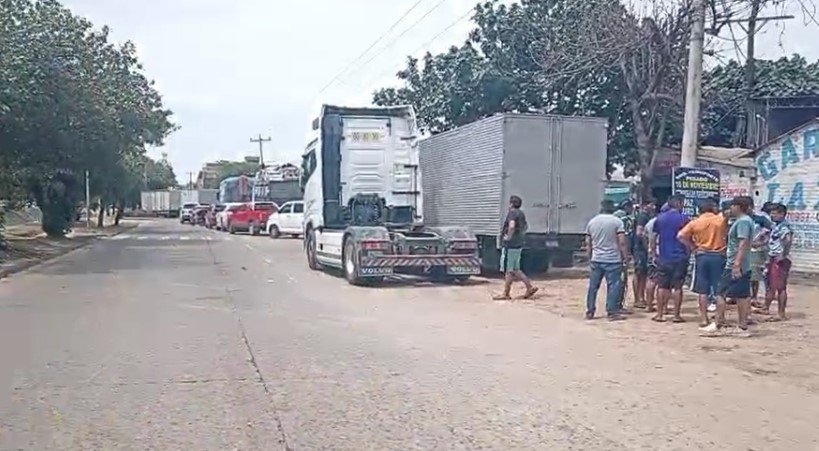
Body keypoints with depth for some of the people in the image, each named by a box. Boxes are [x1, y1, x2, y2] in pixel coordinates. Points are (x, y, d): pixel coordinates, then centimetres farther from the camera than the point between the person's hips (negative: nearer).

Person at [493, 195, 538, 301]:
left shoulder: (512, 213, -15)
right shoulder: (521, 213, 14)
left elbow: (511, 226, -32)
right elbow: (525, 226, 29)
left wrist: (509, 237, -20)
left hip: (510, 245, -9)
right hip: (518, 244, 9)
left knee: (508, 270, -3)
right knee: (515, 269, 16)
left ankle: (506, 294, 2)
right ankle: (530, 286, 13)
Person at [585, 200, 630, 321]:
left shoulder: (592, 222, 8)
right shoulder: (617, 221, -6)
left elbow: (588, 243, 12)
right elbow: (622, 242, -11)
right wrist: (626, 257, -2)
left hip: (596, 260, 5)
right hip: (613, 260, -4)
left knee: (593, 286, 10)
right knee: (613, 286, 1)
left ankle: (590, 312, 14)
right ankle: (612, 312, 2)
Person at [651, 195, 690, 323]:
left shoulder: (660, 218, 5)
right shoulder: (683, 218, -6)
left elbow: (653, 236, 7)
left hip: (663, 258, 3)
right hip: (680, 257, -3)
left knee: (662, 287, 9)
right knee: (677, 287, 2)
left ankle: (659, 314, 11)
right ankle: (677, 315, 4)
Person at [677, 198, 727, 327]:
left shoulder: (695, 222, 0)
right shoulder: (721, 220, -1)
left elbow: (681, 236, -8)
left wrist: (692, 247, 2)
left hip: (701, 256, 1)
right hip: (718, 256, -1)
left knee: (702, 290, 5)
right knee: (719, 289, 6)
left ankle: (704, 319, 6)